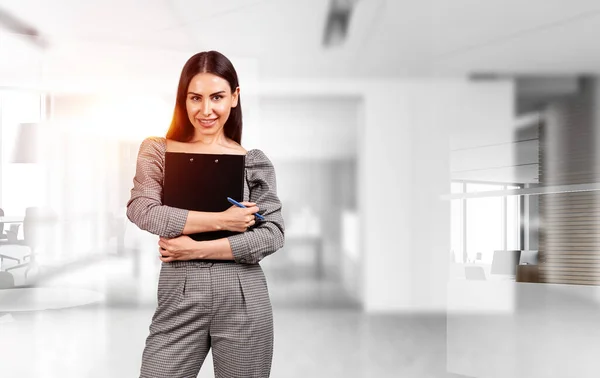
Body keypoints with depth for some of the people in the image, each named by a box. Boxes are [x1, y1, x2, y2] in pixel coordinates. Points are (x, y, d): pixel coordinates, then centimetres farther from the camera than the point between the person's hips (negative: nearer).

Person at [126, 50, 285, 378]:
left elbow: (273, 234, -4)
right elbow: (142, 210, -11)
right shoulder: (157, 151, 5)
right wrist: (220, 221, -16)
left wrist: (199, 249, -13)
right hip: (179, 299, 0)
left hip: (243, 300, 0)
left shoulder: (254, 161, 3)